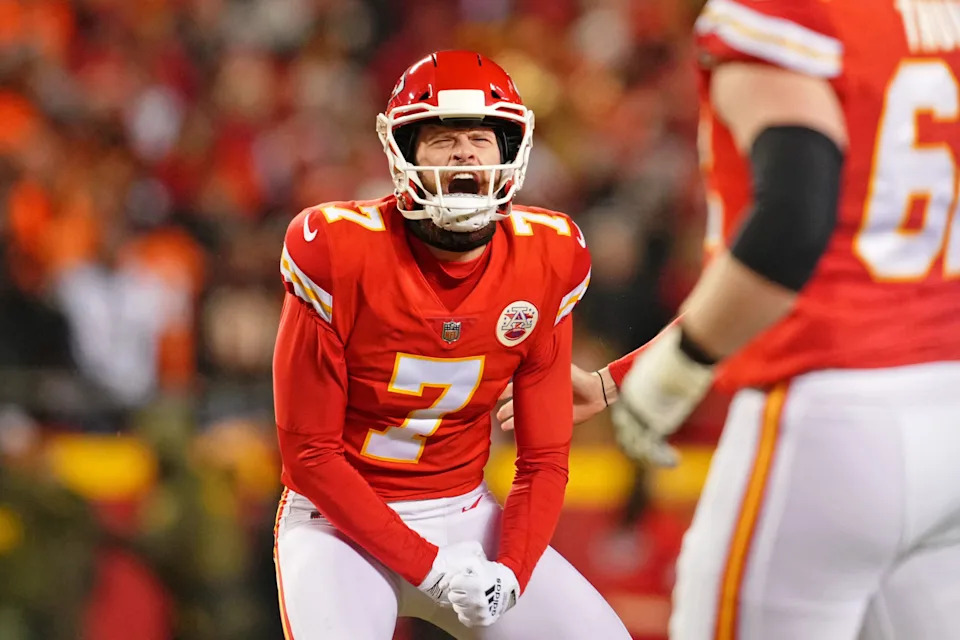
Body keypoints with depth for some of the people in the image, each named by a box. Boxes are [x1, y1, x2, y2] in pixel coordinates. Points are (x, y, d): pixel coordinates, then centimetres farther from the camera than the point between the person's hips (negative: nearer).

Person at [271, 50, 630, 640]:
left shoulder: (545, 262, -5)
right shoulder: (340, 254, -17)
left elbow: (544, 458, 0)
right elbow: (309, 453, -13)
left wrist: (510, 570, -18)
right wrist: (429, 566, -19)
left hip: (465, 515, 4)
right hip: (345, 522, -4)